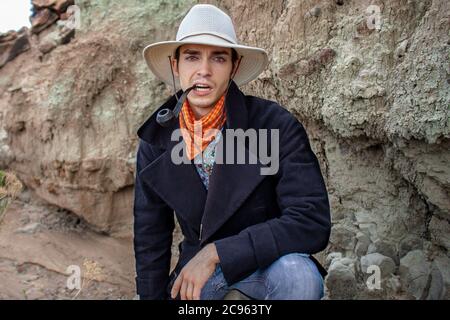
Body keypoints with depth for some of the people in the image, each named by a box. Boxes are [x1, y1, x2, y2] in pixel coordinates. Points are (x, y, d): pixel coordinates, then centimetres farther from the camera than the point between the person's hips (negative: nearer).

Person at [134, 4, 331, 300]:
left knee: (300, 276, -33)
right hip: (196, 264, 3)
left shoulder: (277, 125, -21)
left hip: (268, 263, -2)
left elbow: (313, 222, -27)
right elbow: (150, 240, 1)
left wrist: (218, 252, -31)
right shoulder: (154, 142, -9)